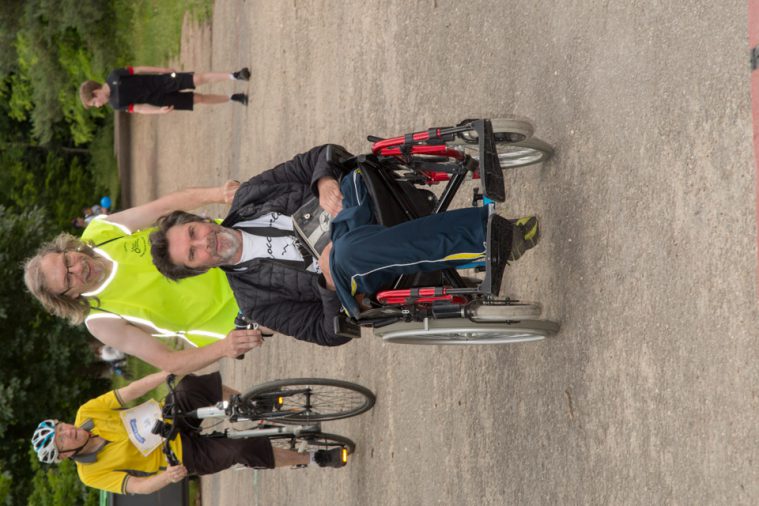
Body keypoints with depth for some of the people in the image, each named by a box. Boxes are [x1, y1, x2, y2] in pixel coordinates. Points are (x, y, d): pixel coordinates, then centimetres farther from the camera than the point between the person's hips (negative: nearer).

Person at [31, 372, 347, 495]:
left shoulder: (87, 413, -10)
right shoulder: (93, 475, -17)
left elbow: (130, 391, -16)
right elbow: (135, 486, -18)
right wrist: (165, 477, -39)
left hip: (173, 417, 4)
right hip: (188, 455, -4)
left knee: (190, 388, -28)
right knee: (244, 450, -26)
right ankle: (310, 458, -5)